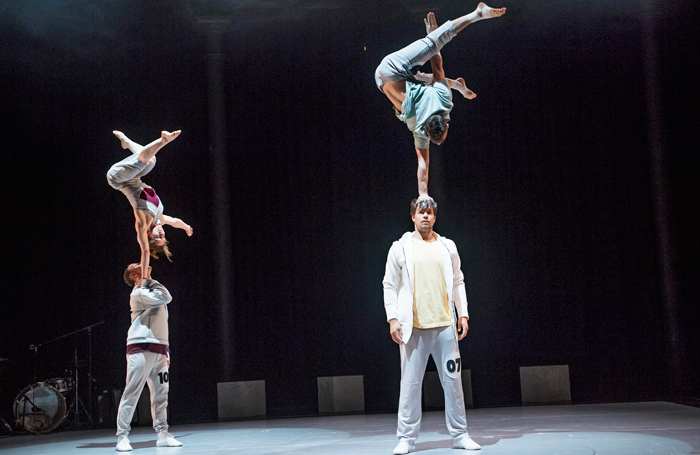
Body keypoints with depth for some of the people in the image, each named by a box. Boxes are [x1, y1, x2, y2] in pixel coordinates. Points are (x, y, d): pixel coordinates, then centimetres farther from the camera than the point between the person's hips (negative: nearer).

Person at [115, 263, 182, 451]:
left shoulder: (151, 292, 24)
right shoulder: (139, 293, -3)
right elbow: (166, 297, -17)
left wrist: (166, 351, 19)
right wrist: (149, 280, -4)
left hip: (158, 351, 8)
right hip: (140, 349, -8)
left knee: (161, 394, 4)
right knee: (132, 393, -9)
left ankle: (162, 434, 7)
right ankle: (122, 436, -7)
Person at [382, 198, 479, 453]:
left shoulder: (447, 247, 12)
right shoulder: (400, 248, 5)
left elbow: (458, 282, 16)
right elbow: (390, 285, 5)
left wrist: (463, 314, 9)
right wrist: (392, 318, -4)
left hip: (445, 326, 2)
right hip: (413, 327, -2)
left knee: (453, 380, 4)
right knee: (410, 383, 0)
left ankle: (459, 434, 15)